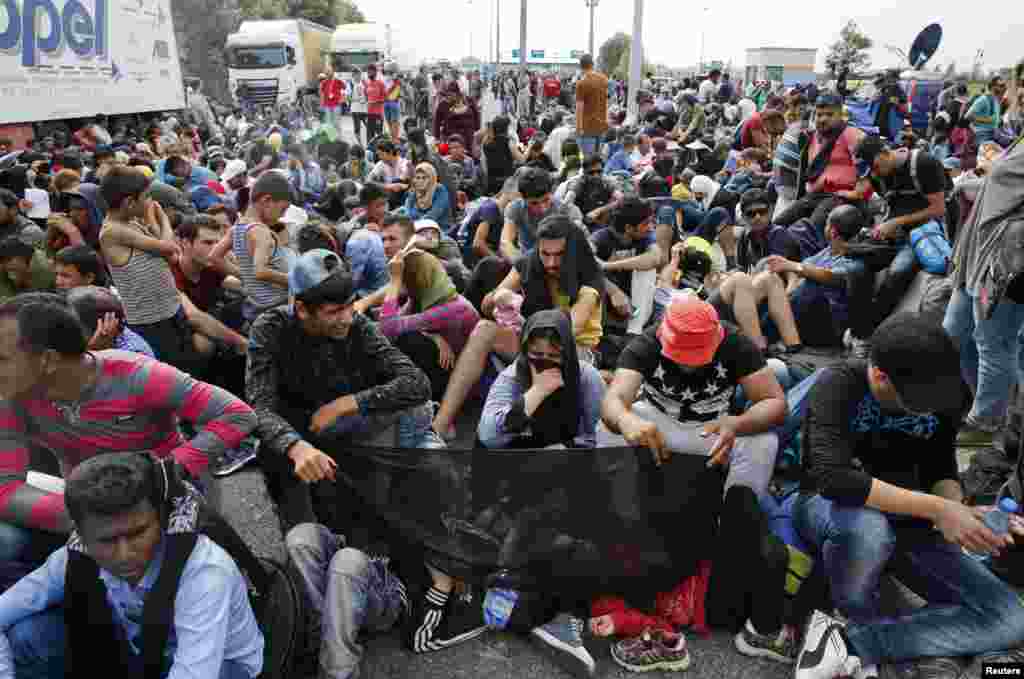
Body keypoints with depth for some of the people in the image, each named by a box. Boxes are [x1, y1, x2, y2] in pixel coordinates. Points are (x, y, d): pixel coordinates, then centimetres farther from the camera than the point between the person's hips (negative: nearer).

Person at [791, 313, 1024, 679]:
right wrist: (938, 509, -36)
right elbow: (832, 477, -36)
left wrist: (957, 512, -19)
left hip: (899, 519, 5)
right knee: (868, 527, -43)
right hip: (830, 506, -5)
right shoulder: (838, 386, -24)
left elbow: (940, 471, 4)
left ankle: (849, 641, -17)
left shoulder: (937, 397, -7)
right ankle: (864, 621, -11)